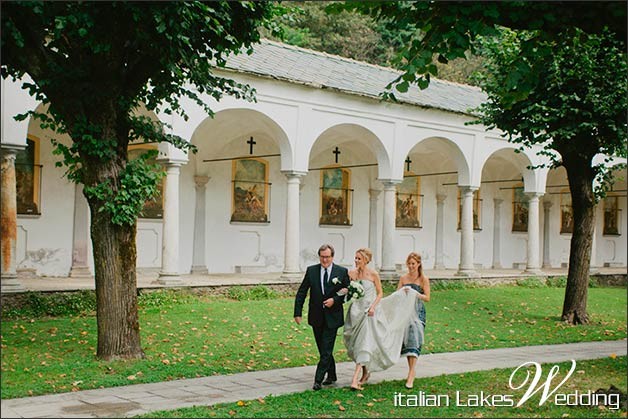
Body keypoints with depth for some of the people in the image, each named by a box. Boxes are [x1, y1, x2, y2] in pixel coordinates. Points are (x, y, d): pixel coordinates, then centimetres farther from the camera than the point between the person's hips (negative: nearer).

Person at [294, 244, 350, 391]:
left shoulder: (342, 272, -3)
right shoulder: (311, 270, 1)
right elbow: (301, 293, 3)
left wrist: (335, 300, -15)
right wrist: (298, 313, -4)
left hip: (332, 317, -3)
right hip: (316, 317, 3)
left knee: (326, 350, -7)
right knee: (323, 349, 13)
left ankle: (318, 380, -5)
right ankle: (331, 376, 30)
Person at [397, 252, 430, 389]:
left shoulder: (424, 279, 0)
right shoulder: (403, 278, 10)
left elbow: (427, 298, -4)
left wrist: (415, 294, -19)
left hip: (418, 312, -4)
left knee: (413, 340, -14)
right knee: (406, 341, 4)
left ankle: (411, 372, -17)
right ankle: (411, 370, 15)